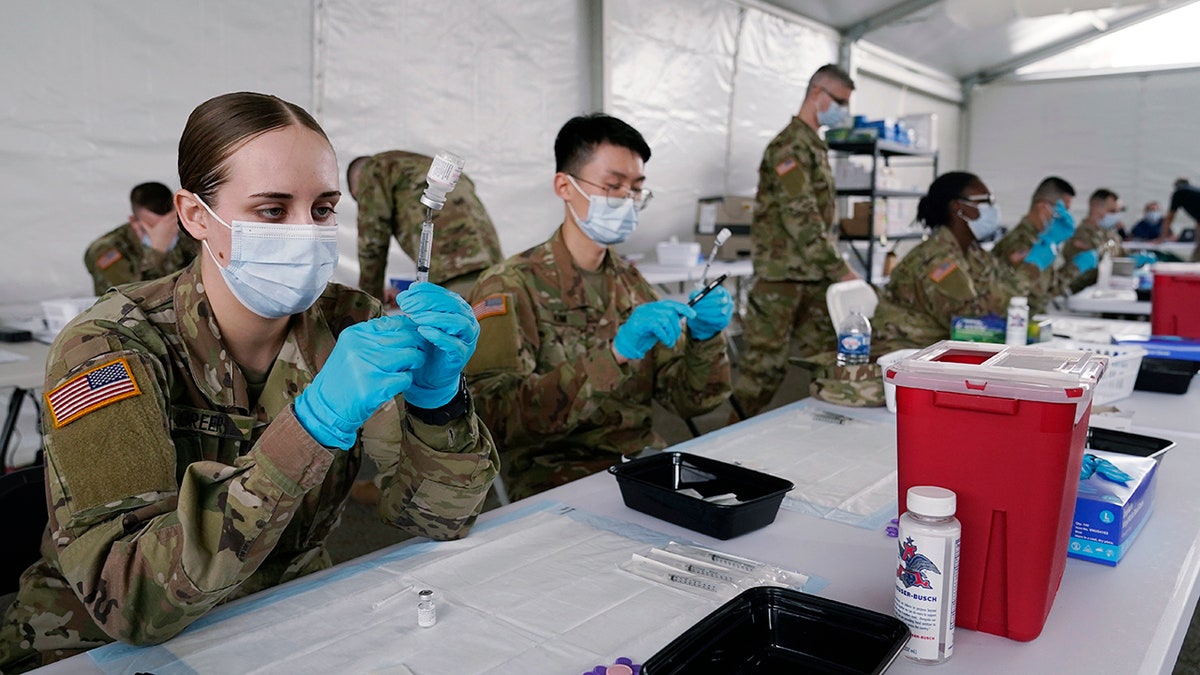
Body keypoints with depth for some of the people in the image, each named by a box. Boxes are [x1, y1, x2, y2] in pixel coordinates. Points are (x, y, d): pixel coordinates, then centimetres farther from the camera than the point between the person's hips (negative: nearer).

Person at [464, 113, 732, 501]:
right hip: (556, 479, -6)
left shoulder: (630, 282, 10)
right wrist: (614, 354, -30)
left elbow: (689, 400, 8)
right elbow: (498, 416, -23)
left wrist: (705, 339, -12)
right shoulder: (510, 287, -9)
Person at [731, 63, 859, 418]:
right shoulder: (790, 145, -12)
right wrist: (840, 270, -22)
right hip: (783, 276, -9)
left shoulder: (816, 146, 17)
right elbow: (800, 218, -21)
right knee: (766, 365, -5)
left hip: (815, 276, 9)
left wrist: (834, 267, 16)